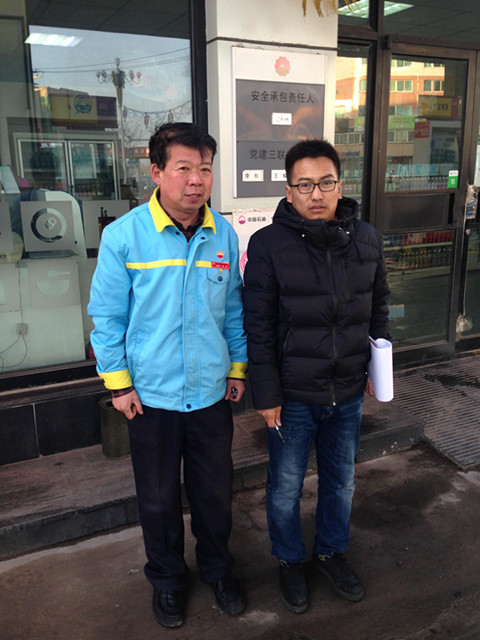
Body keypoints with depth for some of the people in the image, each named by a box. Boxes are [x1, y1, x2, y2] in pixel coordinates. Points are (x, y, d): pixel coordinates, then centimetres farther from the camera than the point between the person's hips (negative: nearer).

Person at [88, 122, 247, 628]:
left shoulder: (224, 234, -2)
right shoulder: (124, 235, -12)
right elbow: (107, 315, -7)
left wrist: (237, 368, 10)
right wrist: (118, 383, -6)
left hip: (212, 393, 2)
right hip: (151, 395, -2)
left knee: (215, 492, 17)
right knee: (159, 498, 16)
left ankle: (217, 567, 44)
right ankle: (166, 578, 42)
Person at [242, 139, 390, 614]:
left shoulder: (367, 239, -1)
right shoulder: (268, 245, -13)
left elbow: (378, 308, 10)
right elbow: (258, 328, -12)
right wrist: (266, 395, -11)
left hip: (348, 394, 4)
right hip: (293, 396, -3)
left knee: (340, 481, 21)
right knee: (286, 487, 15)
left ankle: (332, 551, 48)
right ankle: (290, 561, 42)